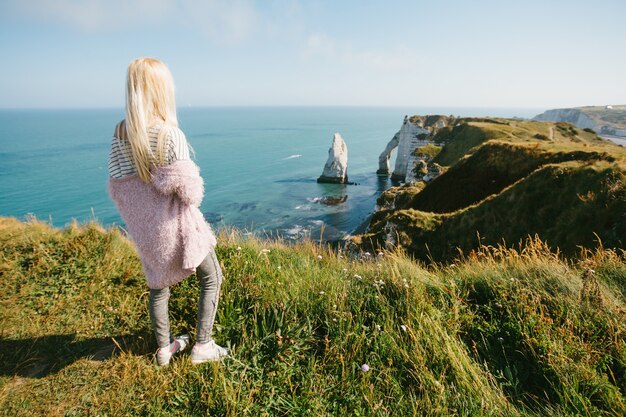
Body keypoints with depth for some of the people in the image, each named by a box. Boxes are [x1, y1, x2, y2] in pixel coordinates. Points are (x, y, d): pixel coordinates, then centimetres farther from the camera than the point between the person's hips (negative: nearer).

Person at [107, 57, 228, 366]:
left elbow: (117, 186, 1)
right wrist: (194, 196, 0)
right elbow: (186, 189, -22)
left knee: (158, 285, 23)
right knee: (211, 277, 15)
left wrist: (138, 215, 15)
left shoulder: (120, 133, -4)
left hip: (144, 228, 6)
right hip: (175, 224, -6)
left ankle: (164, 349, 39)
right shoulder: (170, 133, -21)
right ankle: (202, 346, 22)